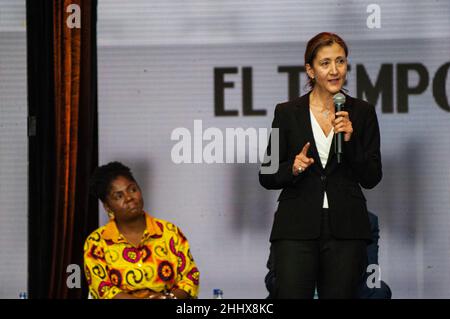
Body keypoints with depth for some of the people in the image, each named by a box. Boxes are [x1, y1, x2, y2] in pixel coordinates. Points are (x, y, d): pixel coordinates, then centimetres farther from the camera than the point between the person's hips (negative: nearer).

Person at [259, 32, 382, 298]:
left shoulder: (362, 112, 6)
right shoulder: (288, 112, 4)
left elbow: (371, 178, 3)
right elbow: (267, 177, 7)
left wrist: (350, 138, -10)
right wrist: (292, 168, -13)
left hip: (346, 229, 1)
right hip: (297, 227, -1)